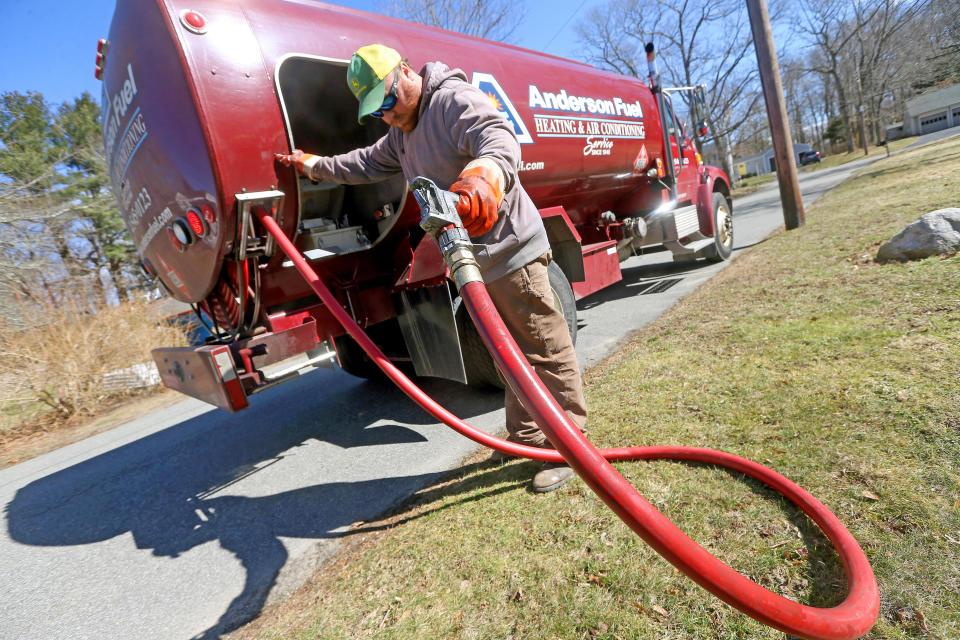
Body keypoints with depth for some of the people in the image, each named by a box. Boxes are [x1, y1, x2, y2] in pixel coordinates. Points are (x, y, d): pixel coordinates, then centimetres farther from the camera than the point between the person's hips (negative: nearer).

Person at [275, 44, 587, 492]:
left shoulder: (456, 100, -10)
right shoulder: (402, 134, 20)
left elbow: (500, 143, -29)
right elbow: (368, 164, 36)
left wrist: (483, 178, -50)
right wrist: (312, 165, 37)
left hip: (510, 246, -9)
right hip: (474, 260, 10)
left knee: (544, 349, -3)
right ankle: (525, 438, 28)